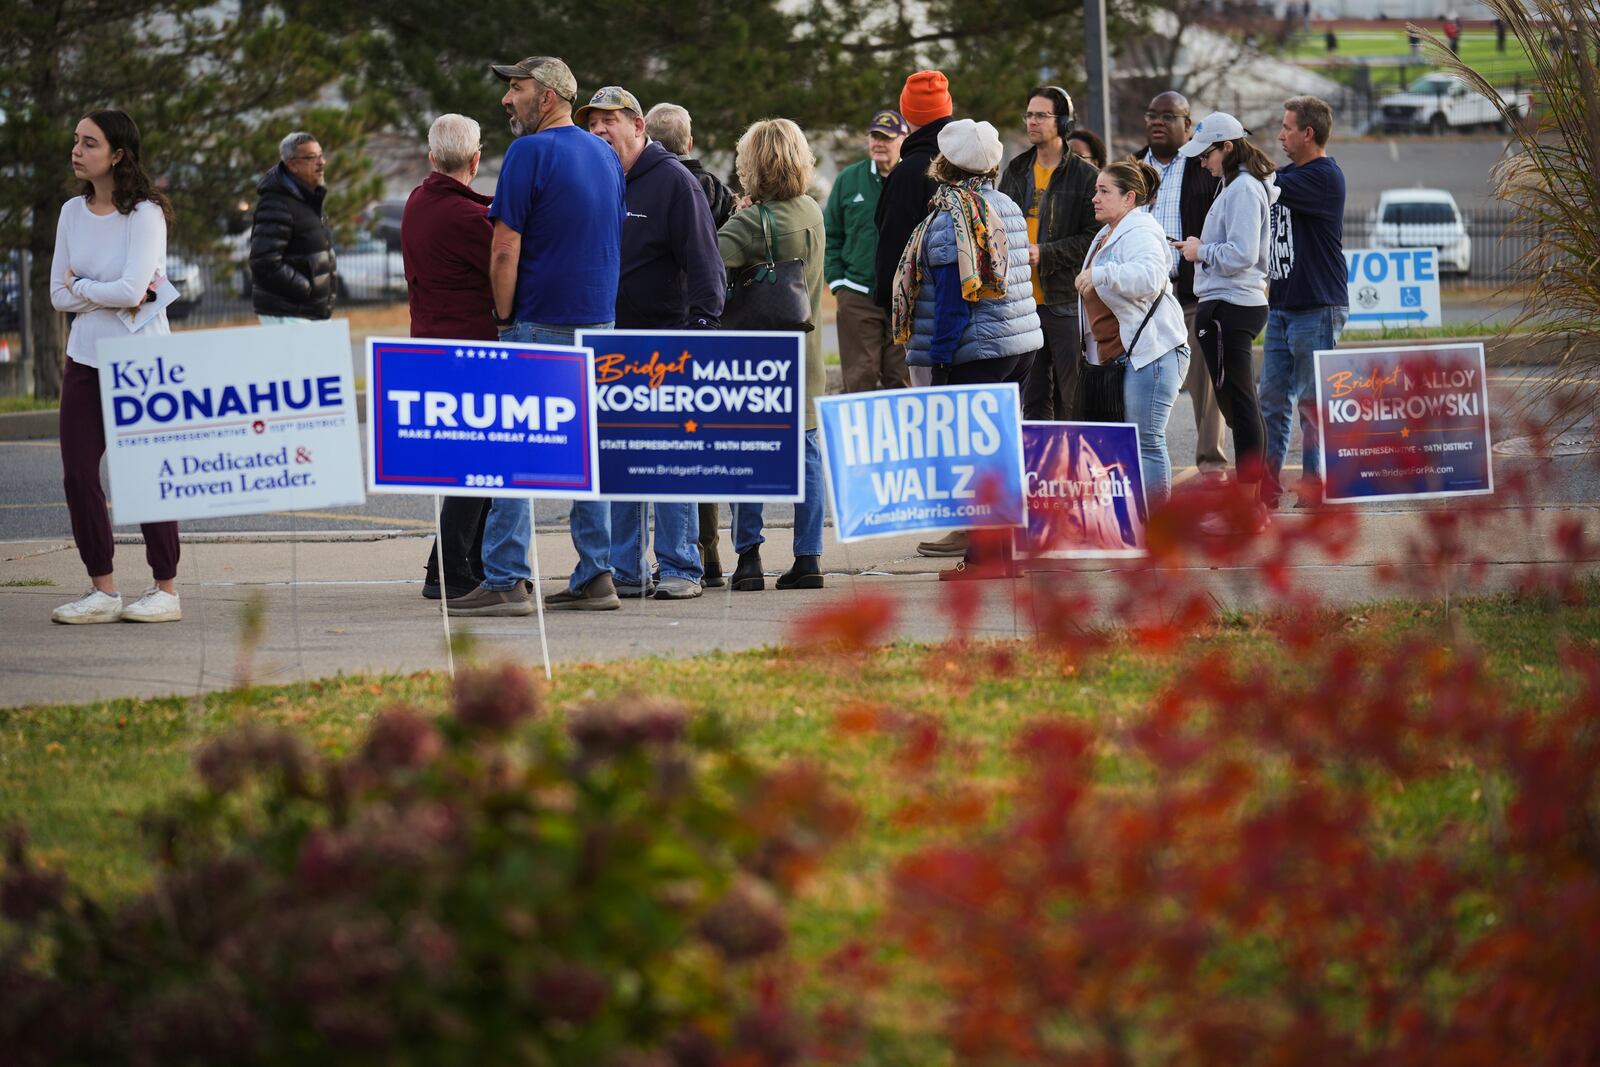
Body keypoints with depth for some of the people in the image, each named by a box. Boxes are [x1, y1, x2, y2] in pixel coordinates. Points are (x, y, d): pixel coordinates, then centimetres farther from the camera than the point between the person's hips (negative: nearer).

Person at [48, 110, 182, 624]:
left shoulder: (145, 214, -12)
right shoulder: (73, 212, 6)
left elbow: (131, 290, -21)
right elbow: (59, 295, 5)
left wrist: (82, 287, -5)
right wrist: (109, 294, -9)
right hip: (85, 359, 6)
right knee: (78, 475, 0)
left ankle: (165, 590, 9)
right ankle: (102, 590, 9)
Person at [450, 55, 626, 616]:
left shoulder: (530, 152, -12)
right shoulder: (605, 155, 13)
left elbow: (506, 248, -14)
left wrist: (504, 318, -4)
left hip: (540, 323, -8)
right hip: (597, 319, 8)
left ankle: (505, 580, -9)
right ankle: (595, 576, 9)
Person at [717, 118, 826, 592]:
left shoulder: (753, 222, -17)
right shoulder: (813, 213, 4)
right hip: (804, 352, 6)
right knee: (805, 447, 9)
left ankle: (748, 557, -1)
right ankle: (809, 557, 7)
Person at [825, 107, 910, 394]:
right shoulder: (848, 179, 7)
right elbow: (831, 235, 13)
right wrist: (837, 281, 4)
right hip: (858, 297, 1)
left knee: (902, 378, 2)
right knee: (859, 378, -1)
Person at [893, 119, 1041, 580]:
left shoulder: (951, 218, -14)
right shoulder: (1007, 207, 12)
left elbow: (953, 296, -17)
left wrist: (940, 358, -14)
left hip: (975, 351, -9)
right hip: (1019, 342, 9)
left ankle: (985, 554, -6)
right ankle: (1003, 549, 17)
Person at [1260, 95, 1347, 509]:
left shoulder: (1324, 177, -12)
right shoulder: (1292, 173, 16)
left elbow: (1268, 188, -22)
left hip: (1317, 308, -9)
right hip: (1282, 306, 9)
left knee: (1314, 402, -1)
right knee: (1272, 399, 7)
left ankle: (1315, 486, 5)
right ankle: (1266, 486, 10)